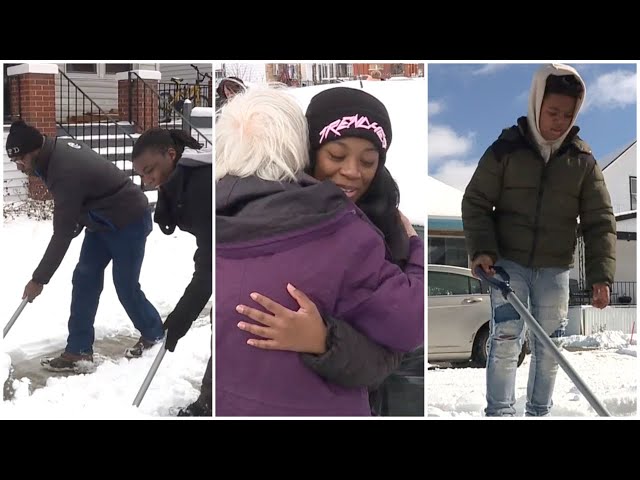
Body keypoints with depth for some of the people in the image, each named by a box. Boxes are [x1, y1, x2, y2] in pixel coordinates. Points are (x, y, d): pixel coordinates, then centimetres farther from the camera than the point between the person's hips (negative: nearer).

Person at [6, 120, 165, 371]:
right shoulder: (59, 147, -5)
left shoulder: (65, 173, -33)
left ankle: (154, 334, 26)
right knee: (84, 279, 4)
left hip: (130, 222, -10)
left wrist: (39, 279, -22)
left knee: (125, 286, 0)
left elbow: (62, 235, -29)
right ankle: (79, 350, 8)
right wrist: (78, 223, 12)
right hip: (103, 220, 10)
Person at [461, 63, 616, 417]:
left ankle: (539, 412, 22)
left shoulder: (583, 160, 0)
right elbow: (476, 202, -2)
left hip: (555, 269, 3)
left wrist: (601, 275, -9)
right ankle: (499, 412, -3)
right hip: (508, 262, -2)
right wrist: (482, 249, -17)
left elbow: (600, 221, 1)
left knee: (548, 349, 8)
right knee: (505, 339, -10)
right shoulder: (506, 149, -5)